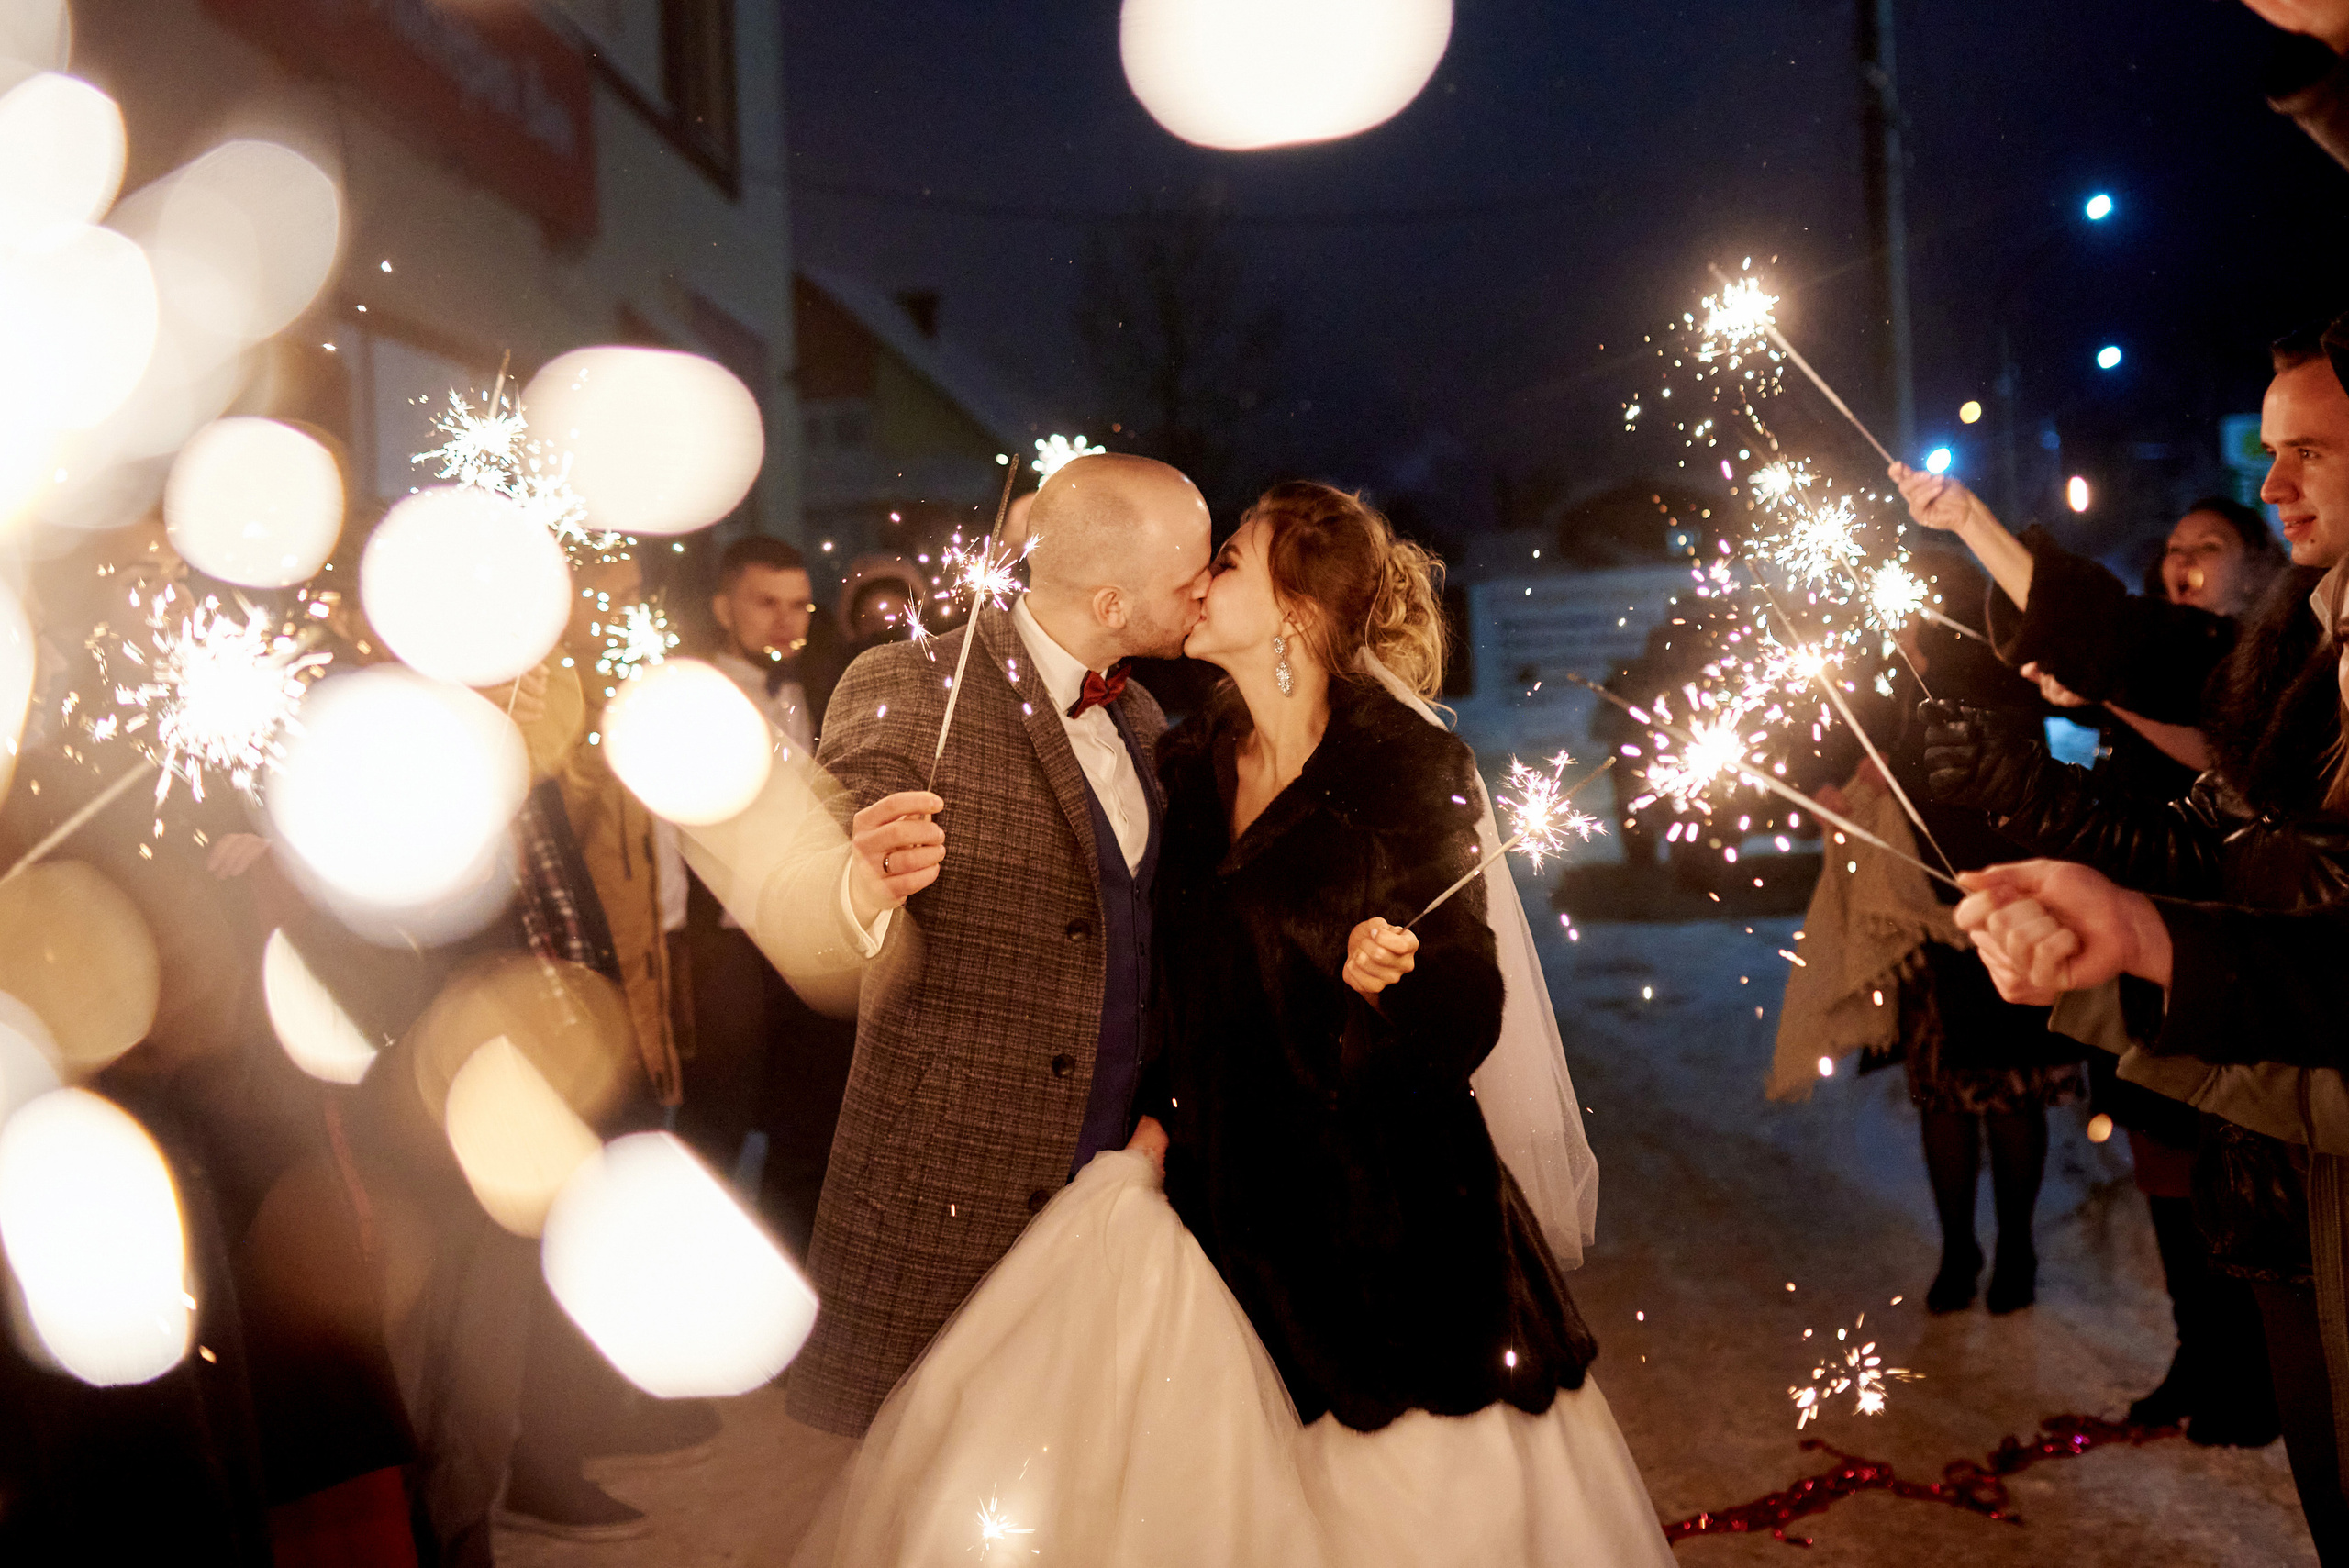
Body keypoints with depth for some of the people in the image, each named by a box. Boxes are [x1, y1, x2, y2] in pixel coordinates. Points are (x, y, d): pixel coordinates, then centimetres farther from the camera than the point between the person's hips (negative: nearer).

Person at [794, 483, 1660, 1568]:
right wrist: (1156, 1108, 5)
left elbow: (1469, 1014, -11)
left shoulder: (1412, 769, -11)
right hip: (1224, 1183, 5)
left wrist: (1388, 979, -30)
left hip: (1385, 1214, -5)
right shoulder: (1193, 759, 5)